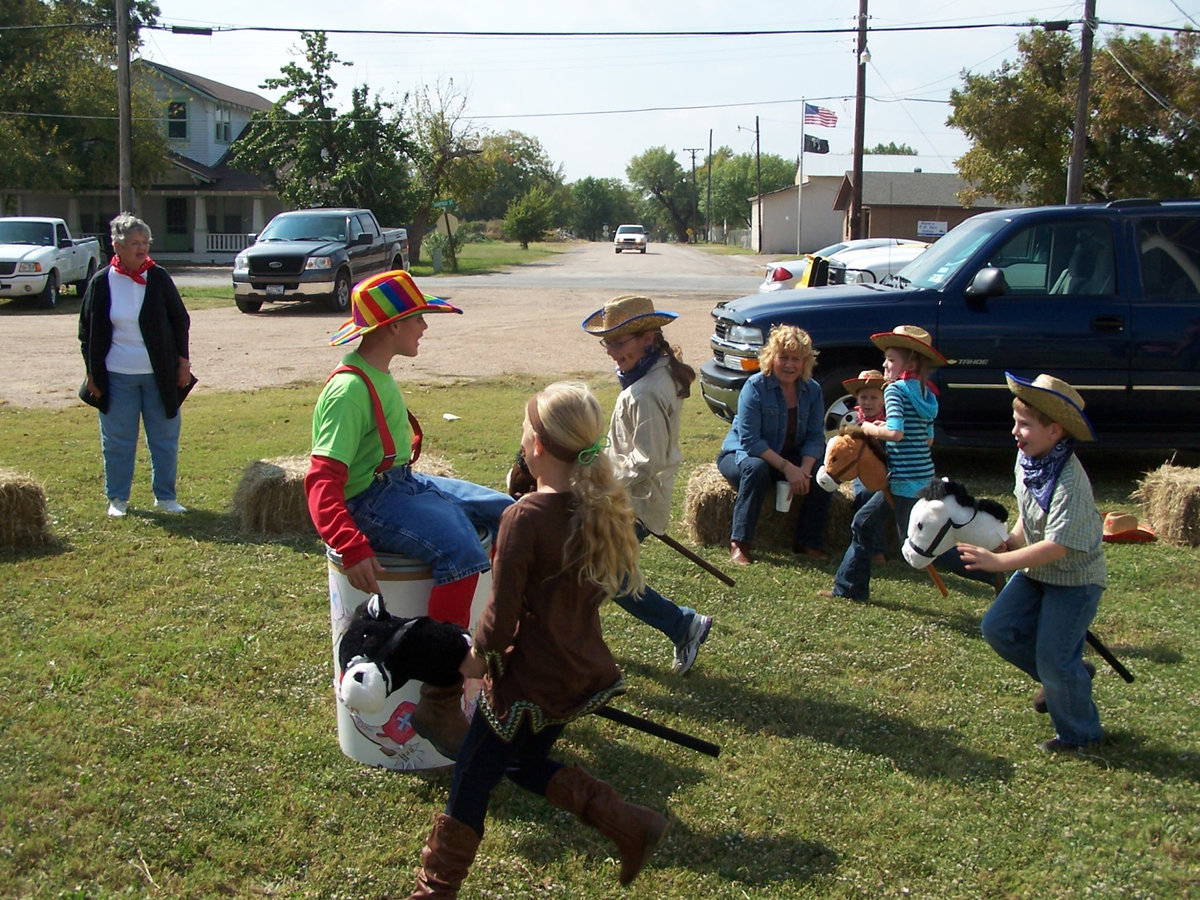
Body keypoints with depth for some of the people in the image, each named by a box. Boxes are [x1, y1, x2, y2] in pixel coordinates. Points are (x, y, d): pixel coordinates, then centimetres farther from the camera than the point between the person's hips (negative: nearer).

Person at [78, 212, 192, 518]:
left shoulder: (158, 278, -2)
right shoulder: (101, 282, -3)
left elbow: (181, 321, 5)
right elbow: (87, 331, 3)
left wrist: (183, 361, 2)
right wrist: (92, 373, 1)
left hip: (160, 376, 1)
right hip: (117, 378, -1)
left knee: (165, 439, 7)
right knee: (117, 441, 7)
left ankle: (165, 497, 20)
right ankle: (117, 498, 21)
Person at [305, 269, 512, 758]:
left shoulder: (378, 373, 10)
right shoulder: (349, 389, -20)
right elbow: (322, 480, -28)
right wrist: (352, 549, -40)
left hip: (402, 481, 10)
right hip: (369, 501, -10)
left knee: (507, 512, 10)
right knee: (461, 550, -31)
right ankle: (439, 703, -27)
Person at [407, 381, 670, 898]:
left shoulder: (525, 517, -23)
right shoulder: (604, 507, -2)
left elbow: (503, 610, -17)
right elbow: (614, 582, 11)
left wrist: (479, 657, 1)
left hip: (529, 679, -8)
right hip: (583, 672, 8)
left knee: (471, 782, 9)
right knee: (526, 764, 27)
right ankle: (631, 825, 19)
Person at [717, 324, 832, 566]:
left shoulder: (812, 390, -3)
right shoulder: (755, 386, -18)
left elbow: (815, 437, -5)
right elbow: (749, 440, -24)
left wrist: (804, 469, -25)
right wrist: (786, 467, -31)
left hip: (790, 458, 5)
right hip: (741, 454, -4)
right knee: (756, 469, -38)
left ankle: (809, 543, -10)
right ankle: (739, 544, -32)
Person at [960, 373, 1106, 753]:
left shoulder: (1071, 483, -29)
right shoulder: (1027, 458, -4)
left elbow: (1057, 547, -31)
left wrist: (998, 561, -30)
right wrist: (1014, 540, -1)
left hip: (1074, 578, -8)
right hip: (1037, 571, 8)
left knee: (1054, 661, -7)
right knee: (998, 628, 1)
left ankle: (1080, 734, 18)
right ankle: (1071, 673, 21)